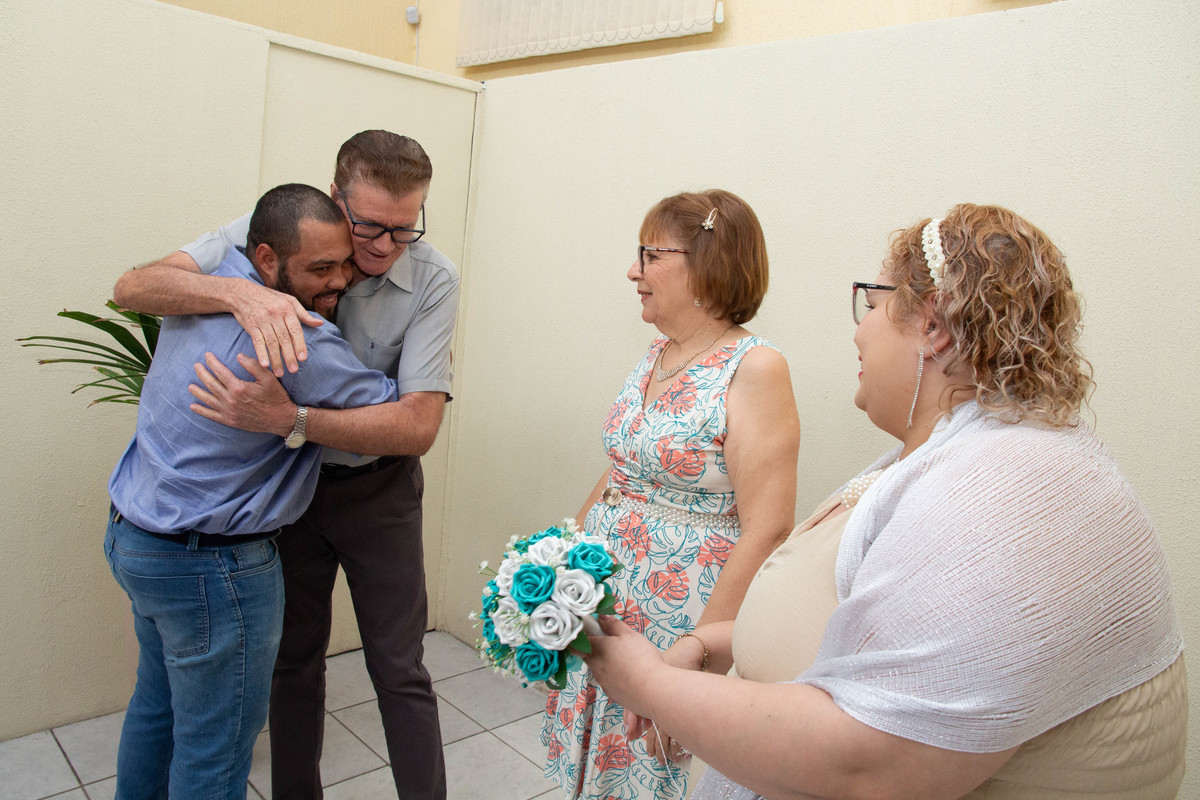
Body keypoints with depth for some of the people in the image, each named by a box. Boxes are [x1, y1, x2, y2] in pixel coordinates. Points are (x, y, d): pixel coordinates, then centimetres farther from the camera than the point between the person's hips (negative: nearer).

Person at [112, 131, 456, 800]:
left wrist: (286, 419, -38)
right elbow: (136, 287, -21)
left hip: (377, 490, -2)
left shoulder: (433, 279, -20)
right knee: (294, 657, 16)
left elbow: (418, 426, -26)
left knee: (400, 670, 4)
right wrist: (241, 293, -42)